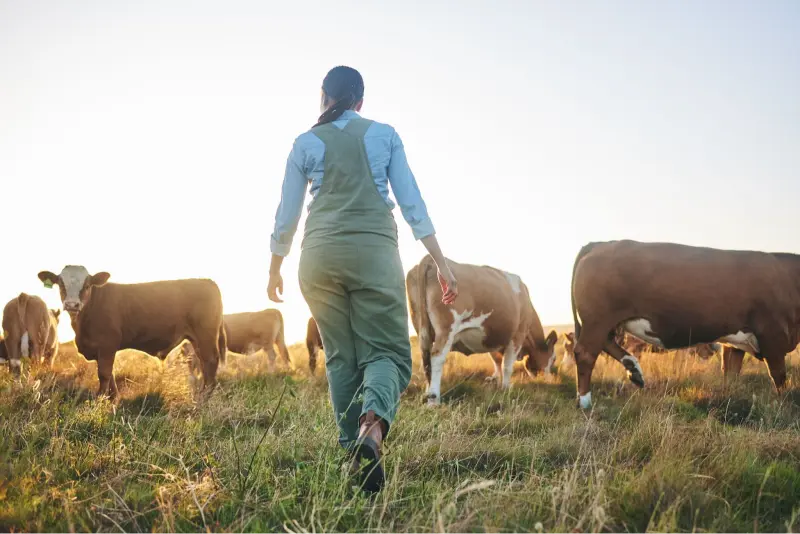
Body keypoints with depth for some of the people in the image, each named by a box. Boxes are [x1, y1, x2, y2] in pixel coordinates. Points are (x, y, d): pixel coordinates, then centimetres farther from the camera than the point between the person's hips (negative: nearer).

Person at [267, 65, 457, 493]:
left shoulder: (306, 144, 9)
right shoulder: (385, 135, 8)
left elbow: (286, 214, 11)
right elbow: (412, 203, 3)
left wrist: (275, 269, 25)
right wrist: (441, 264, 4)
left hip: (320, 254, 2)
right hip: (374, 250, -2)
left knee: (341, 356, 11)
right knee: (387, 350, -1)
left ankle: (354, 451, 9)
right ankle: (373, 425, -30)